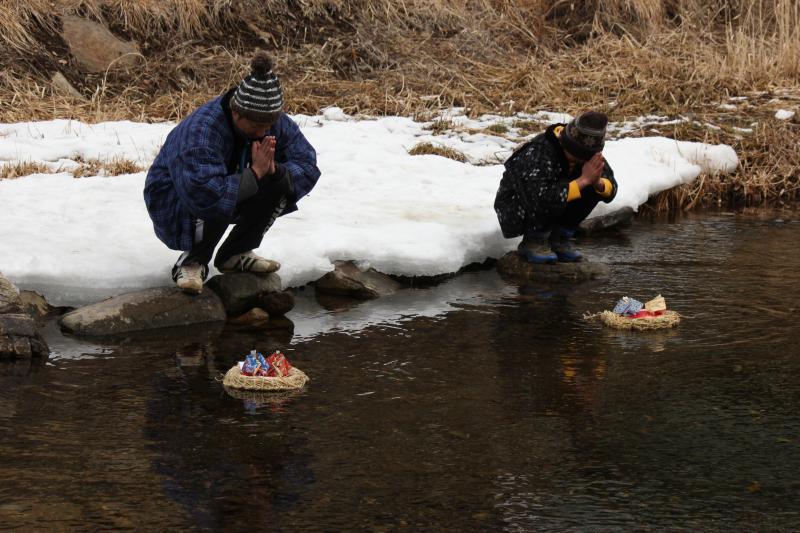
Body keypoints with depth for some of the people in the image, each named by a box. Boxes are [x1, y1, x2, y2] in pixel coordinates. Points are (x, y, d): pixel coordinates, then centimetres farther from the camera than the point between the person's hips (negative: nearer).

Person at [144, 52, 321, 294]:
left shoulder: (275, 122, -16)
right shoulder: (202, 130, -37)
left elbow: (308, 167, -13)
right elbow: (205, 196, -46)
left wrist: (275, 171, -34)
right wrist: (255, 173, -40)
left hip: (231, 194, 7)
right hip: (174, 203, -7)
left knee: (284, 181, -16)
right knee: (213, 206, -39)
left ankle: (234, 255, 2)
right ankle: (192, 261, -7)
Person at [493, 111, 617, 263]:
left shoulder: (587, 150, -12)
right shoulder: (538, 153, -33)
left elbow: (610, 190, -8)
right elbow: (541, 201, -44)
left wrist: (598, 182, -32)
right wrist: (583, 180, -41)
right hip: (513, 209, -7)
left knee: (595, 187, -14)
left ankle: (559, 238, -2)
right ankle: (533, 242, -10)